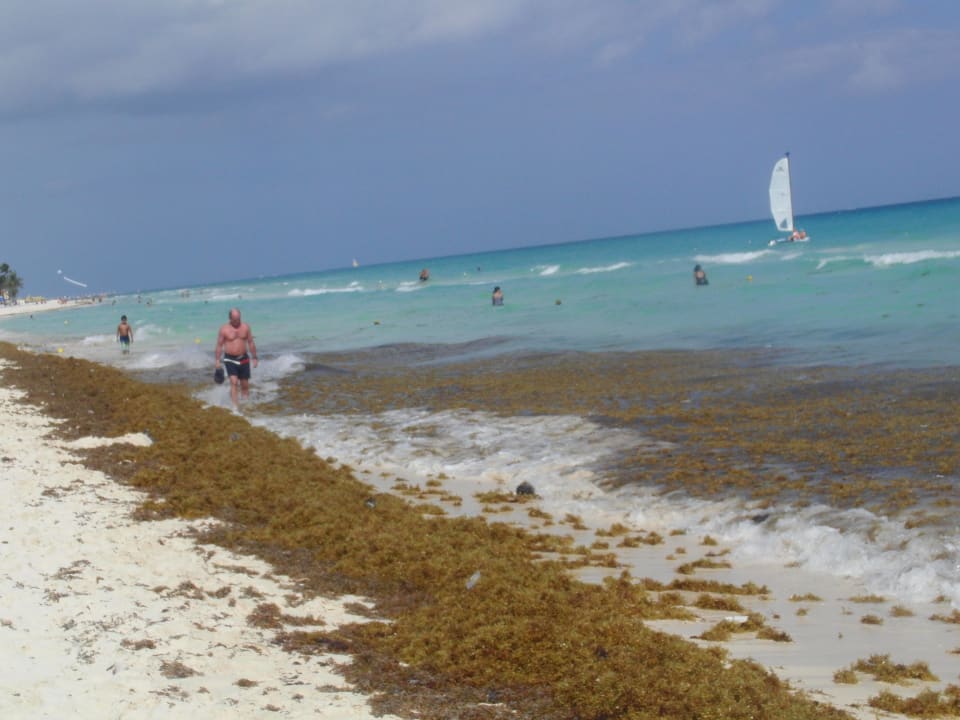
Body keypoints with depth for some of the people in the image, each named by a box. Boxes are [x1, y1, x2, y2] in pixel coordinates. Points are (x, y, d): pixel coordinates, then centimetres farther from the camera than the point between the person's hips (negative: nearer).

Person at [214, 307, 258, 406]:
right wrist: (217, 360, -4)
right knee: (234, 382, -17)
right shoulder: (224, 329, -6)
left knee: (245, 385, 8)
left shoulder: (245, 327, 2)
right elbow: (219, 345, -1)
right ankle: (235, 405, -19)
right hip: (230, 359, -3)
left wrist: (254, 357, 8)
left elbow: (251, 343, 9)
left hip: (243, 358, 3)